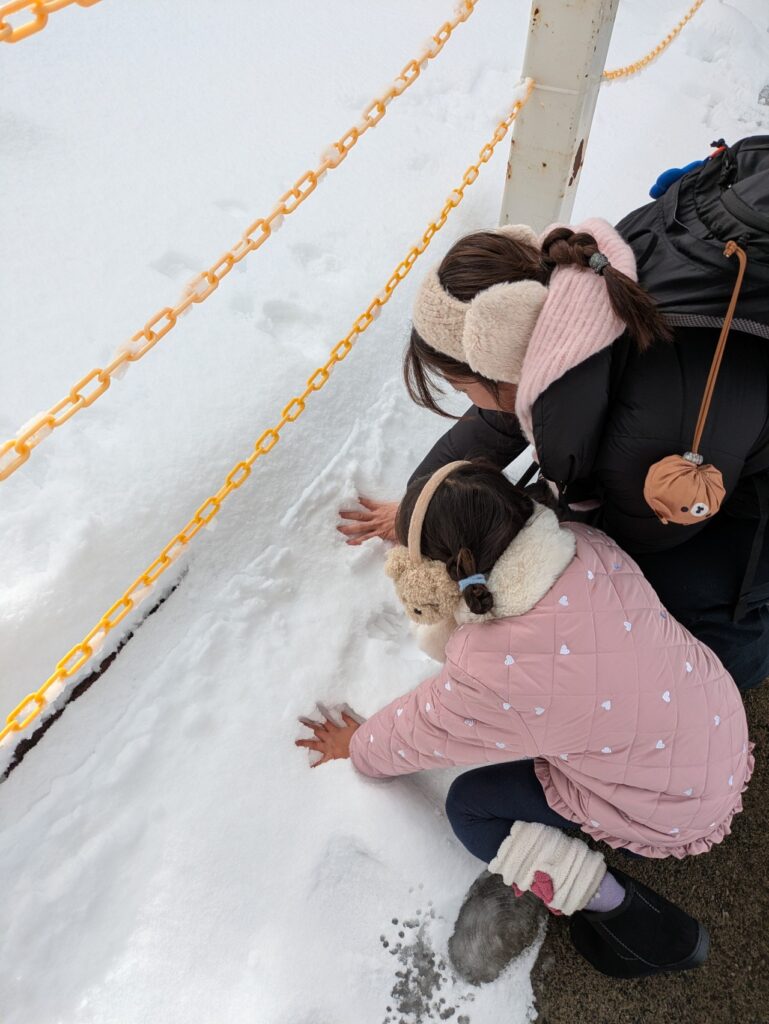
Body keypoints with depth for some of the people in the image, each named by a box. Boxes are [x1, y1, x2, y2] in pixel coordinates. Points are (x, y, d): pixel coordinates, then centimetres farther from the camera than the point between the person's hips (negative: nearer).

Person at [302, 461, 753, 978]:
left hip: (675, 812, -7)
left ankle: (635, 920, 2)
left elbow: (414, 733, -11)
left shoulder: (489, 674, -32)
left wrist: (355, 746, 11)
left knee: (469, 807, 5)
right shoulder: (586, 544, -19)